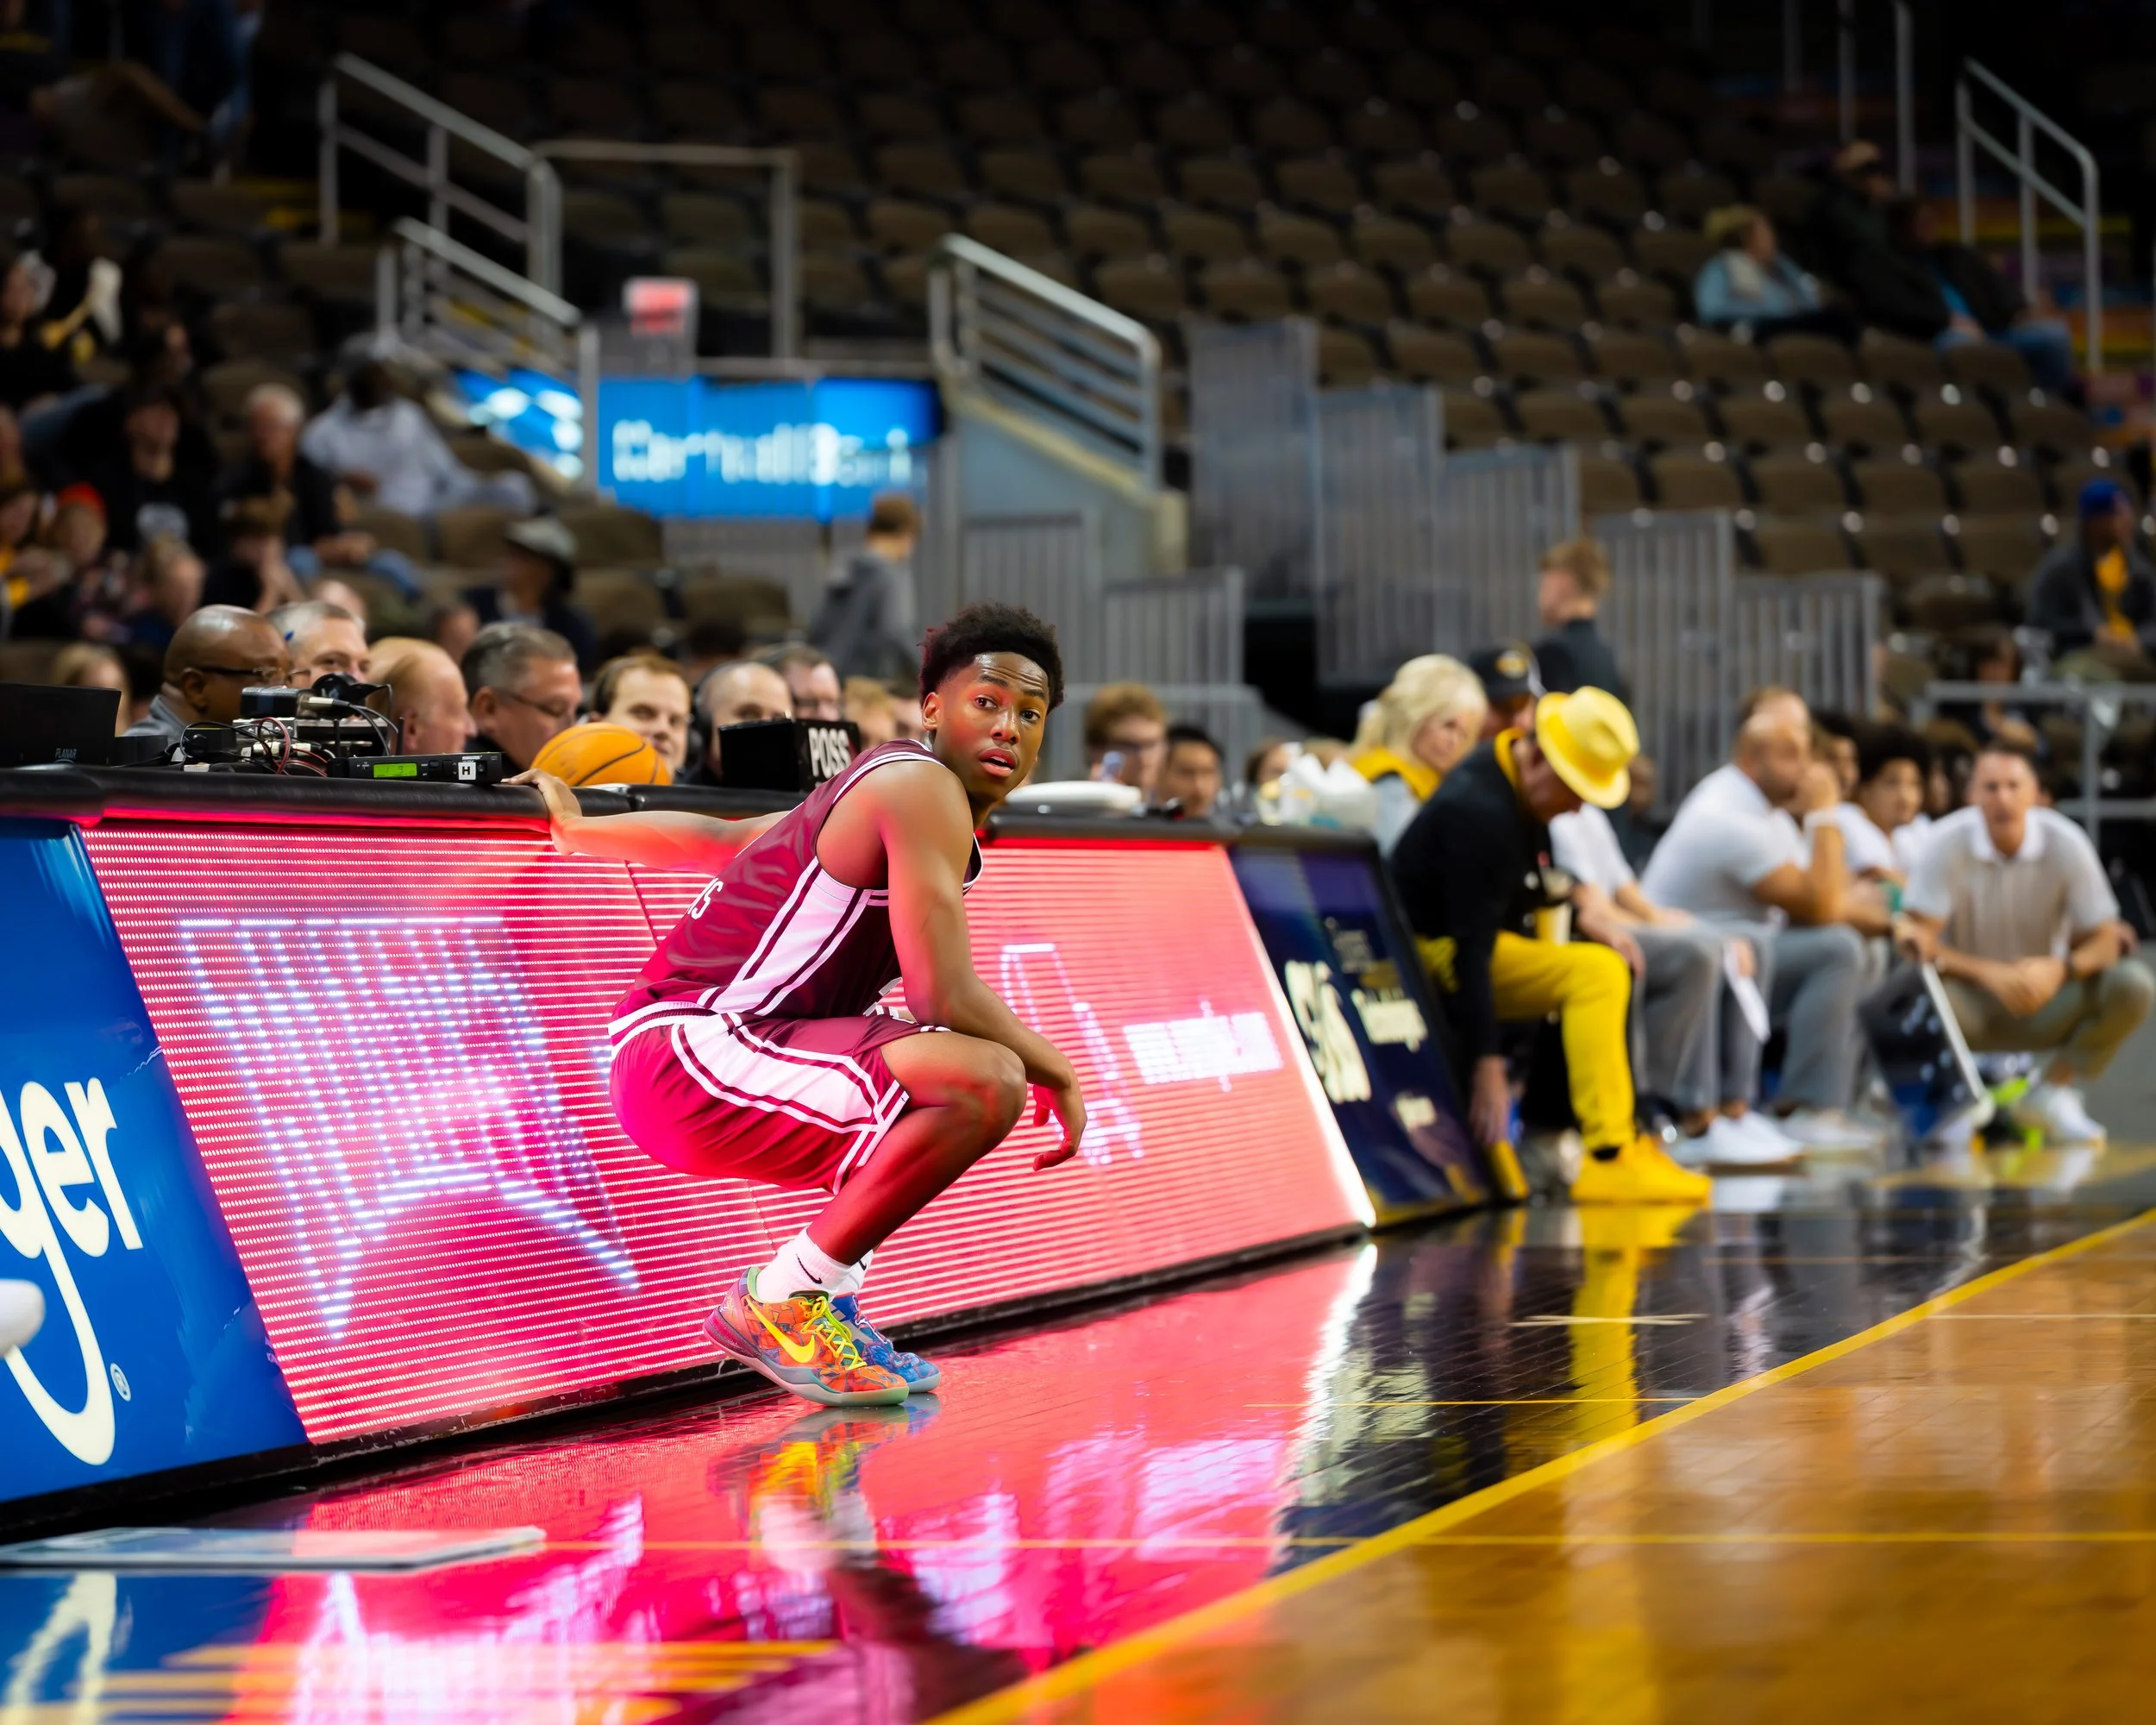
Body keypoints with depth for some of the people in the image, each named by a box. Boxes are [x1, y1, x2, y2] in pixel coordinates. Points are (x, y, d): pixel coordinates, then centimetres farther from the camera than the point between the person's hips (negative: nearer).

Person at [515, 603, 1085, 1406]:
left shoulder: (879, 790, 20)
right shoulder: (920, 787, -12)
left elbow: (716, 839, 32)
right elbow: (943, 996, -18)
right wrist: (1060, 1077, -5)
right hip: (690, 1056, -11)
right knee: (985, 1082, -29)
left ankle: (826, 1289, 18)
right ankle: (780, 1300, -14)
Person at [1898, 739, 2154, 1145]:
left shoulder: (2066, 844, -12)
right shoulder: (1948, 844, -17)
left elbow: (2104, 938, -8)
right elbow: (1917, 939, -19)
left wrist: (2060, 970, -30)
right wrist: (1987, 973, -33)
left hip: (2044, 1008, 2)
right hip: (1971, 998, -2)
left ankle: (2052, 1093, -7)